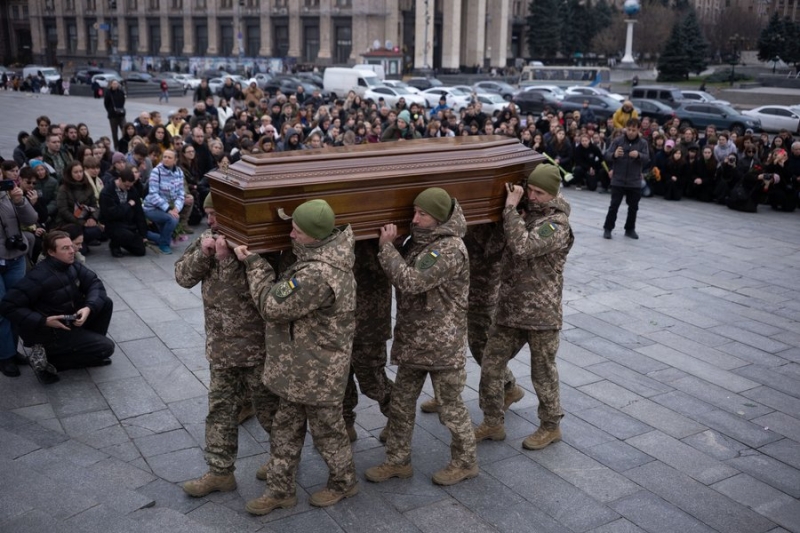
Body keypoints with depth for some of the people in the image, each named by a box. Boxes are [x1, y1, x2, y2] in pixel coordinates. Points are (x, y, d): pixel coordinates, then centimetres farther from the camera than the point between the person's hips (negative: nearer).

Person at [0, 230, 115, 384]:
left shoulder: (72, 266, -5)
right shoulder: (40, 276, -27)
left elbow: (95, 283, -4)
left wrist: (89, 307, -23)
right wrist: (44, 321, -29)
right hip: (49, 331, -7)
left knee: (105, 303, -3)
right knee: (106, 347, -13)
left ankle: (90, 345, 10)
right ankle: (48, 361, -4)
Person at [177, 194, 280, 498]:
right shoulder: (210, 238, 3)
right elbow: (183, 276, 0)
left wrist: (227, 259, -31)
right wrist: (202, 253, -17)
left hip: (257, 346, -6)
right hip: (221, 345, 6)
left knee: (269, 407, 11)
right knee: (220, 409, 13)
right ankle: (219, 471, 25)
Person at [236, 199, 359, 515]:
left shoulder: (318, 274, -34)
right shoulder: (329, 251, -2)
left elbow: (272, 305, -24)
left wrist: (254, 264, -14)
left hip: (317, 372, -10)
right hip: (299, 366, 10)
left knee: (326, 430, 13)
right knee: (286, 427, 19)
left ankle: (343, 483, 36)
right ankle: (281, 489, 34)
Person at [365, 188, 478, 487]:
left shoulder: (450, 249, -22)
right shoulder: (419, 240, 6)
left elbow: (410, 281, -28)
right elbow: (404, 276, 16)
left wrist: (386, 248, -20)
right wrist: (389, 247, 2)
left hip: (442, 346, -8)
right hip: (413, 341, 9)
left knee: (450, 407, 8)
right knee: (401, 402, 16)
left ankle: (465, 462, 28)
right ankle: (398, 461, 31)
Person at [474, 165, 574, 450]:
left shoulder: (557, 224, -14)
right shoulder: (525, 212, 9)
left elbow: (522, 247, -29)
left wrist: (511, 208, -23)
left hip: (541, 313, -7)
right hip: (510, 308, 7)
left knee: (543, 373, 8)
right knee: (491, 365, 9)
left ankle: (550, 427, 28)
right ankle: (493, 423, 25)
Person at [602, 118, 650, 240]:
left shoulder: (643, 143, 1)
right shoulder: (617, 141, -3)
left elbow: (647, 159, -8)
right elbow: (607, 156, -9)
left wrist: (638, 155, -29)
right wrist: (614, 155, -31)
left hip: (635, 182, 2)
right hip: (618, 180, -2)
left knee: (633, 207, 10)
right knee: (614, 206, 0)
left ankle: (630, 229, 23)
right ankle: (607, 228, 10)